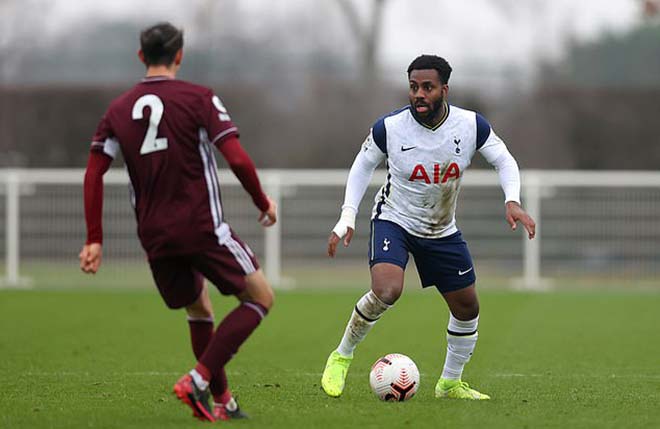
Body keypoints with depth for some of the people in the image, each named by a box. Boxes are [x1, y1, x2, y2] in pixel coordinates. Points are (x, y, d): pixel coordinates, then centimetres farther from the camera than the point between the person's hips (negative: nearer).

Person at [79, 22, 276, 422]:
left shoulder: (119, 109, 9)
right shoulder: (200, 98, -6)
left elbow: (94, 171, 5)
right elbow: (237, 159, -13)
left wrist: (94, 240, 8)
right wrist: (264, 203, 4)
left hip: (155, 236, 6)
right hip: (203, 226, -6)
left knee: (199, 310, 23)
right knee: (261, 297, 6)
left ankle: (222, 402, 19)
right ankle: (199, 380, -8)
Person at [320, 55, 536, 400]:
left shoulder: (471, 126, -16)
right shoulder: (389, 128, -20)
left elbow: (504, 161, -2)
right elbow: (363, 165, -3)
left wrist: (512, 201, -20)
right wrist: (347, 216, -10)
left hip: (442, 231, 4)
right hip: (394, 220, -4)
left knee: (467, 307, 9)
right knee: (387, 291, -30)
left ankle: (450, 383, 31)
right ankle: (342, 356, -7)